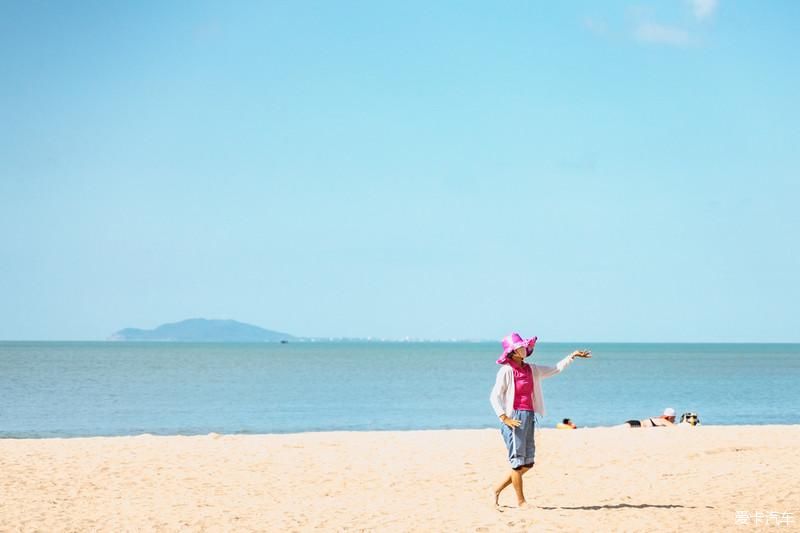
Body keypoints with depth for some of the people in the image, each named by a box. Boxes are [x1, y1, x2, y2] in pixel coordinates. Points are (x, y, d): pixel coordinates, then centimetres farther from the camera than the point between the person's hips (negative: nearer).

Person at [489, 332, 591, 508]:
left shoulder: (531, 370, 13)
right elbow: (494, 396, -10)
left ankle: (498, 489, 22)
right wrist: (505, 418, -18)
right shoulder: (506, 371, -8)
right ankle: (521, 501, 5)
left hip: (528, 417, 8)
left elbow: (554, 369, 23)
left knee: (527, 463, 10)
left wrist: (572, 356, 18)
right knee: (518, 461, -3)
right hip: (514, 417, -8)